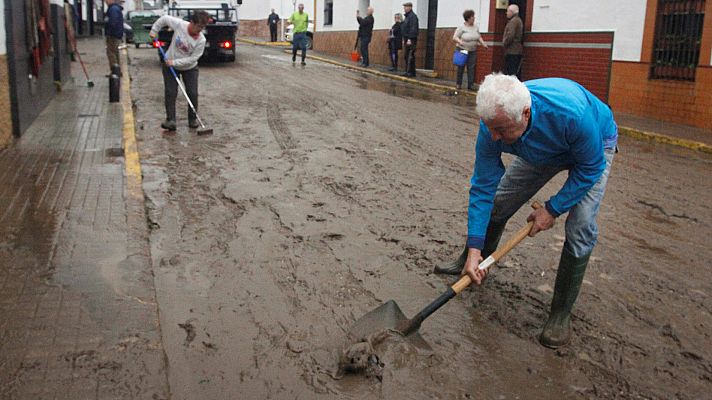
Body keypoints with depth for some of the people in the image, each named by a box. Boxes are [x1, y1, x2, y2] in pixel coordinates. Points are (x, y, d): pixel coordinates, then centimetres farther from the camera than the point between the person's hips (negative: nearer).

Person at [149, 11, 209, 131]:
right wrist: (154, 31, -1)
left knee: (193, 94, -6)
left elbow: (193, 58, -22)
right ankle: (170, 120, -5)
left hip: (190, 68, 0)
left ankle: (193, 119, 11)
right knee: (170, 93, -6)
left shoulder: (201, 40, -24)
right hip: (170, 65, 0)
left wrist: (175, 62, -23)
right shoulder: (179, 24, -22)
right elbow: (164, 19, -4)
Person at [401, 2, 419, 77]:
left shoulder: (413, 16, -11)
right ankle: (408, 71, 13)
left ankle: (411, 72, -12)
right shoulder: (407, 16, 20)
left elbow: (413, 29, -20)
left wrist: (410, 39, -25)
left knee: (410, 56, -11)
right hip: (407, 39, 10)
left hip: (411, 40, -10)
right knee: (407, 56, 10)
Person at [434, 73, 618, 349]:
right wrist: (474, 248, -25)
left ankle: (561, 312, -2)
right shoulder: (493, 125, -31)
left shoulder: (571, 112, -46)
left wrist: (553, 209, -23)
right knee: (497, 205, 6)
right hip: (540, 151, 4)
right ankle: (471, 262, 34)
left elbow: (590, 168, -27)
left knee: (581, 229, -18)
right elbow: (483, 187, -23)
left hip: (593, 147, -4)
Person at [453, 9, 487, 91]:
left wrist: (483, 43, 3)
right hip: (462, 50, -4)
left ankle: (470, 85, -1)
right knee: (461, 67, 3)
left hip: (473, 51, 4)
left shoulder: (476, 27, 7)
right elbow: (454, 37, -11)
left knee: (471, 68, -1)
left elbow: (479, 37, 17)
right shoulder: (462, 28, -9)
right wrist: (460, 41, -29)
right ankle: (459, 84, 13)